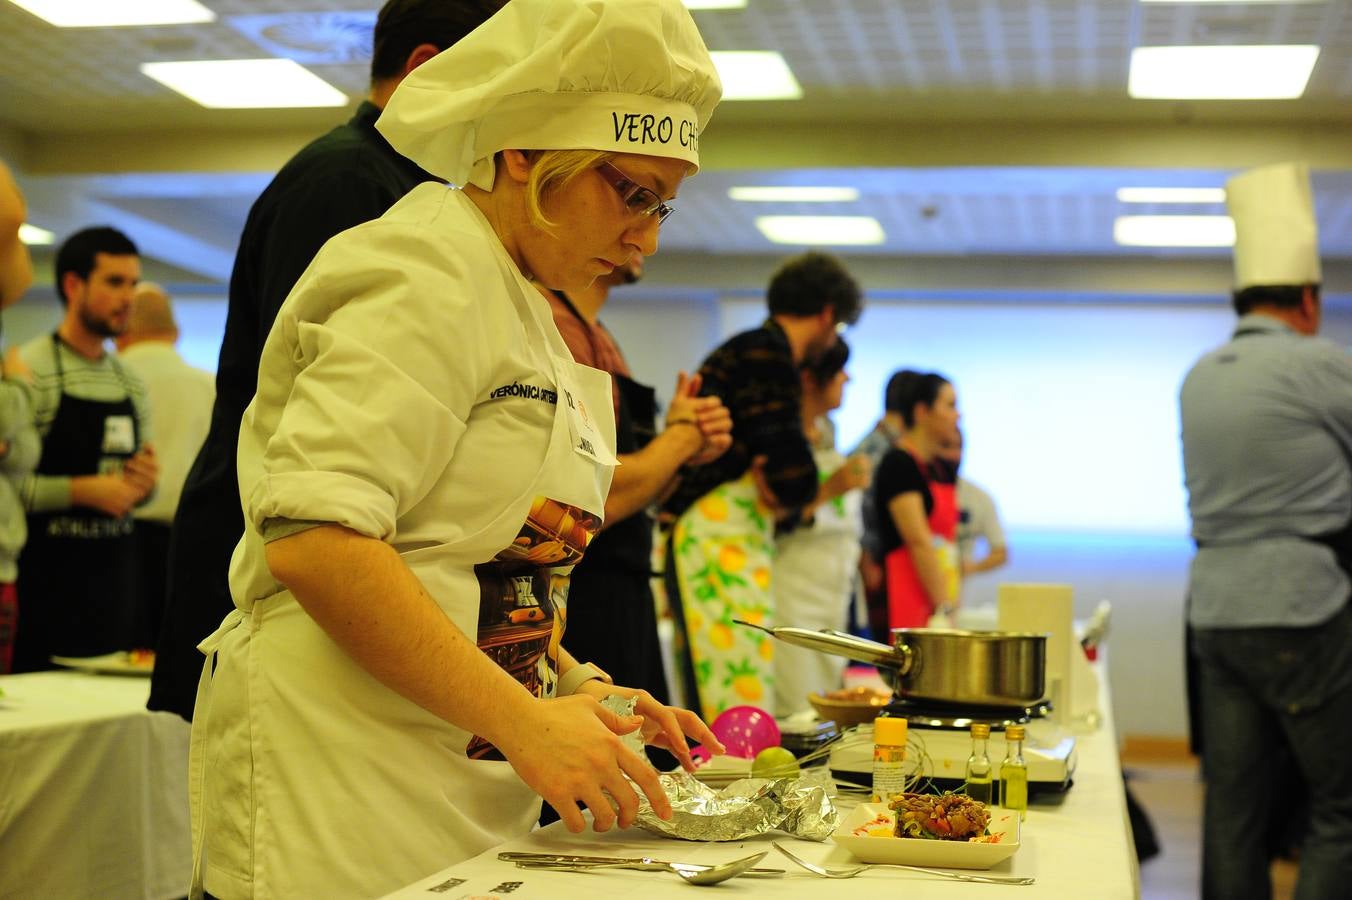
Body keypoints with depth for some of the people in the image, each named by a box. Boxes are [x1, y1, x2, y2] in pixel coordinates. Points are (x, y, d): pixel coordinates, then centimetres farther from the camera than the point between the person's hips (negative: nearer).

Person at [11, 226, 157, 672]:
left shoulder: (133, 385, 14)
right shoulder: (29, 371, -8)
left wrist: (145, 484, -1)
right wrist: (84, 490, -21)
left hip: (115, 580, 6)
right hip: (45, 577, -6)